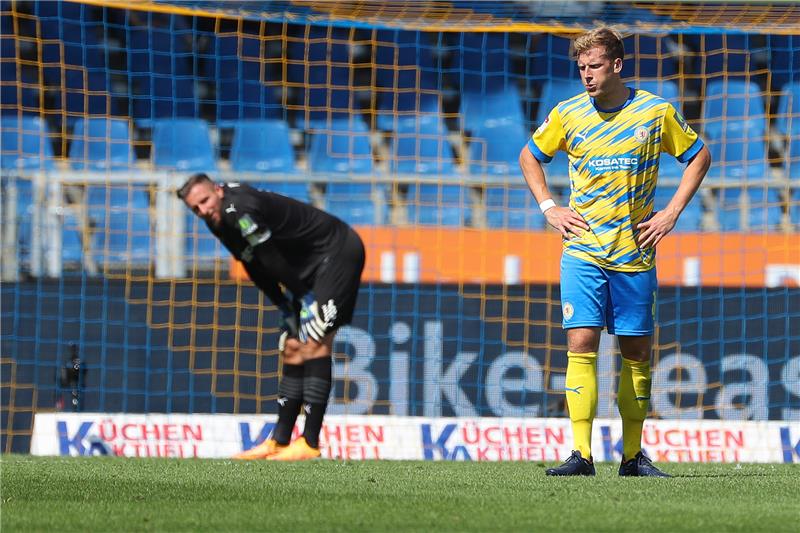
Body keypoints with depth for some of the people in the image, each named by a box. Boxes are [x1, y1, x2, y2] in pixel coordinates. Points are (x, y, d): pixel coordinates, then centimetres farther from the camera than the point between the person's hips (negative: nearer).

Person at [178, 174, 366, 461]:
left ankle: (310, 443, -20)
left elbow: (274, 263, -22)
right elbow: (257, 271, 8)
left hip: (338, 252, -10)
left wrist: (302, 297, -13)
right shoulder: (220, 221, 4)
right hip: (308, 266, 10)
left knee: (314, 344, -17)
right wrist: (285, 306, 2)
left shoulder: (240, 209, -26)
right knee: (292, 349, 9)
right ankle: (280, 440, 13)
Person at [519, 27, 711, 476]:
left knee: (637, 352, 5)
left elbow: (699, 157, 11)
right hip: (583, 251, 0)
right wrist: (549, 208, 5)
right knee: (581, 345, -12)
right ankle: (581, 455, -14)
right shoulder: (567, 115, 2)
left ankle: (633, 455, 15)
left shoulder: (657, 112, -1)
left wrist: (671, 213, 2)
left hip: (635, 254, 0)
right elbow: (530, 157, 18)